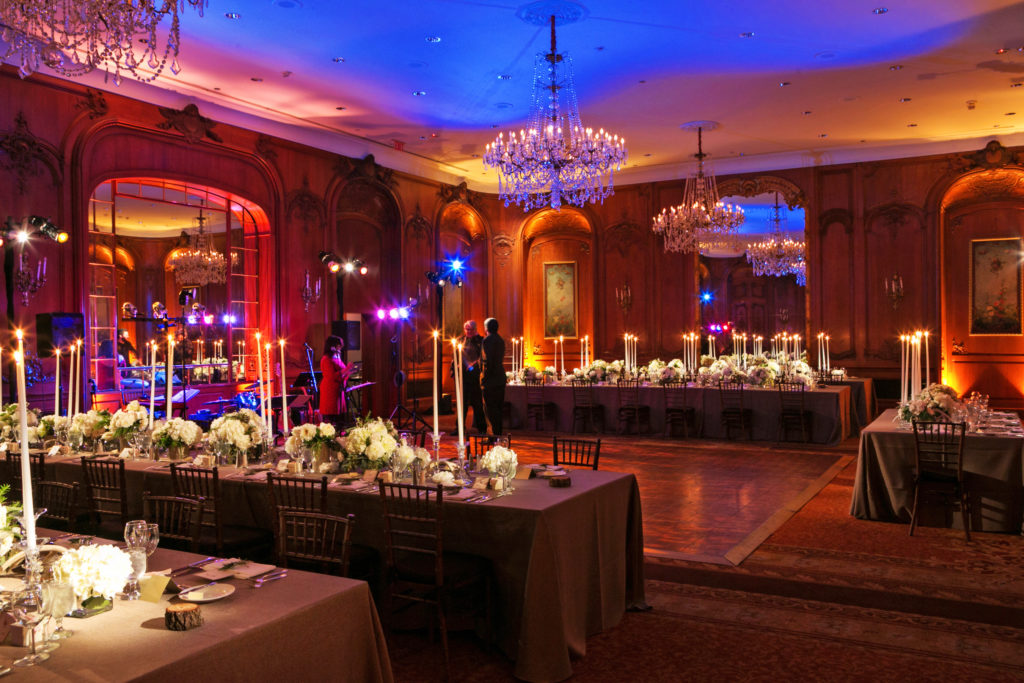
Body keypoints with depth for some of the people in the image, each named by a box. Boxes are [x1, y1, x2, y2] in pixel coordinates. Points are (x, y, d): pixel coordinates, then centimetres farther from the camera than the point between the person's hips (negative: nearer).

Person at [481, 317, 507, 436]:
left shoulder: (488, 340, -12)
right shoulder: (500, 340, 15)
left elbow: (488, 360, -19)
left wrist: (484, 378, -16)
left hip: (491, 379, -9)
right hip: (501, 378, 9)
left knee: (491, 408, -6)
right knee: (499, 407, 13)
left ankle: (496, 434, -7)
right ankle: (499, 433, 18)